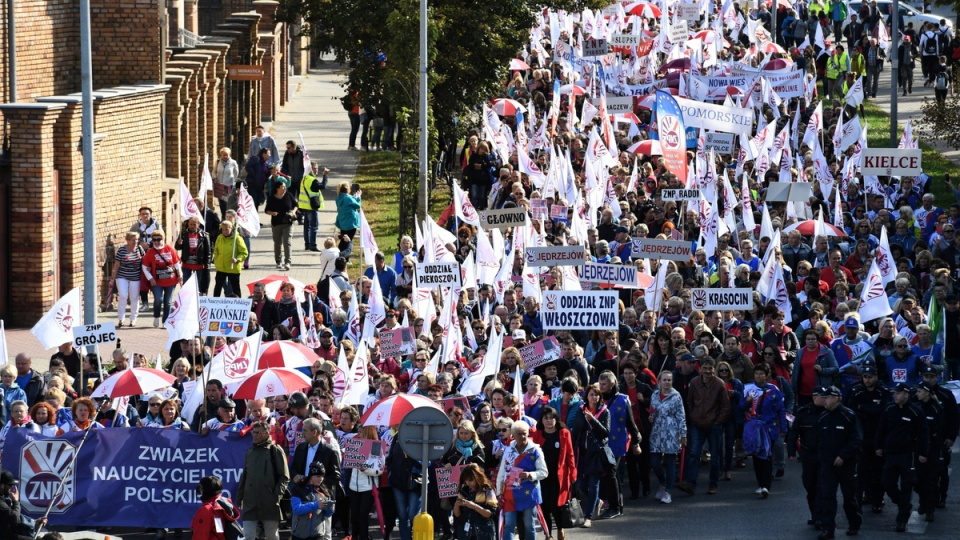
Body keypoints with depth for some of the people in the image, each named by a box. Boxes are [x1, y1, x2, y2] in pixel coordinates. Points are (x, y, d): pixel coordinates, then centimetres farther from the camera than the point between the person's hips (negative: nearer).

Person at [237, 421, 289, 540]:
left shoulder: (275, 451, -1)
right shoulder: (249, 453, 15)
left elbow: (284, 477, -3)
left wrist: (277, 495, -12)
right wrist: (240, 498, 13)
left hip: (270, 503, -4)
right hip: (250, 503, 4)